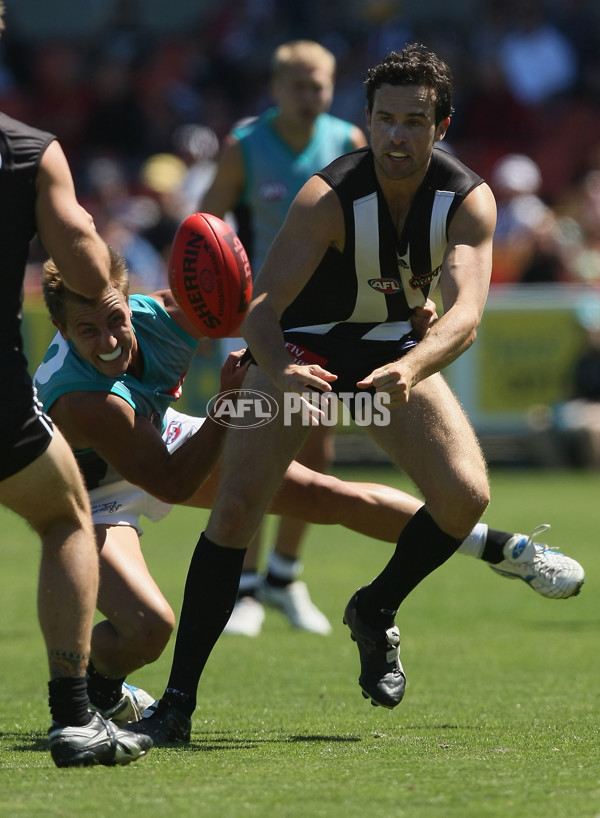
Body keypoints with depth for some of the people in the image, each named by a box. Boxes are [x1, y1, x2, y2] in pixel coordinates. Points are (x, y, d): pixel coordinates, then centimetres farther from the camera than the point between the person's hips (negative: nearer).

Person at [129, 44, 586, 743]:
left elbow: (465, 315, -33)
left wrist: (410, 369, -54)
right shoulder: (329, 197, -29)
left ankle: (376, 612, 14)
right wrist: (280, 371, -56)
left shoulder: (468, 200, -20)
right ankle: (177, 701, -15)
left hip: (397, 351, 3)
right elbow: (262, 306, -34)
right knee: (236, 506, -19)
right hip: (300, 350, -3)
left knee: (466, 495, -16)